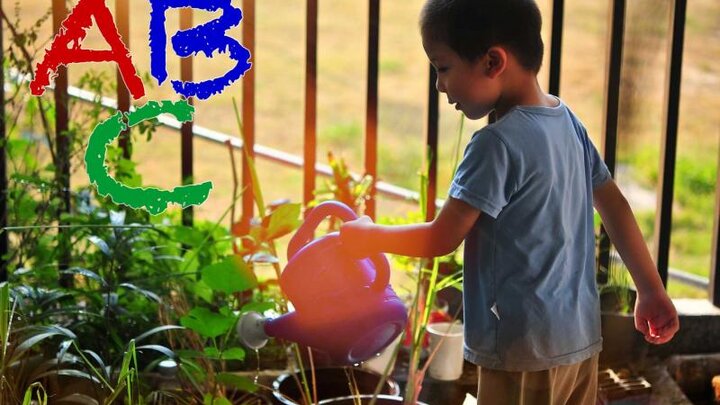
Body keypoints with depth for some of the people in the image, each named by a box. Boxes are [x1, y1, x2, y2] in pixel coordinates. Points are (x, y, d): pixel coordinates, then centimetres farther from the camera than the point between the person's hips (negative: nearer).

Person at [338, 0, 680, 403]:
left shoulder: (497, 143, -18)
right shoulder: (570, 122, 6)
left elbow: (442, 239, -15)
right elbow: (616, 207, 12)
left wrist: (369, 237, 1)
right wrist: (652, 291, 19)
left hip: (525, 346, -8)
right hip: (581, 336, 8)